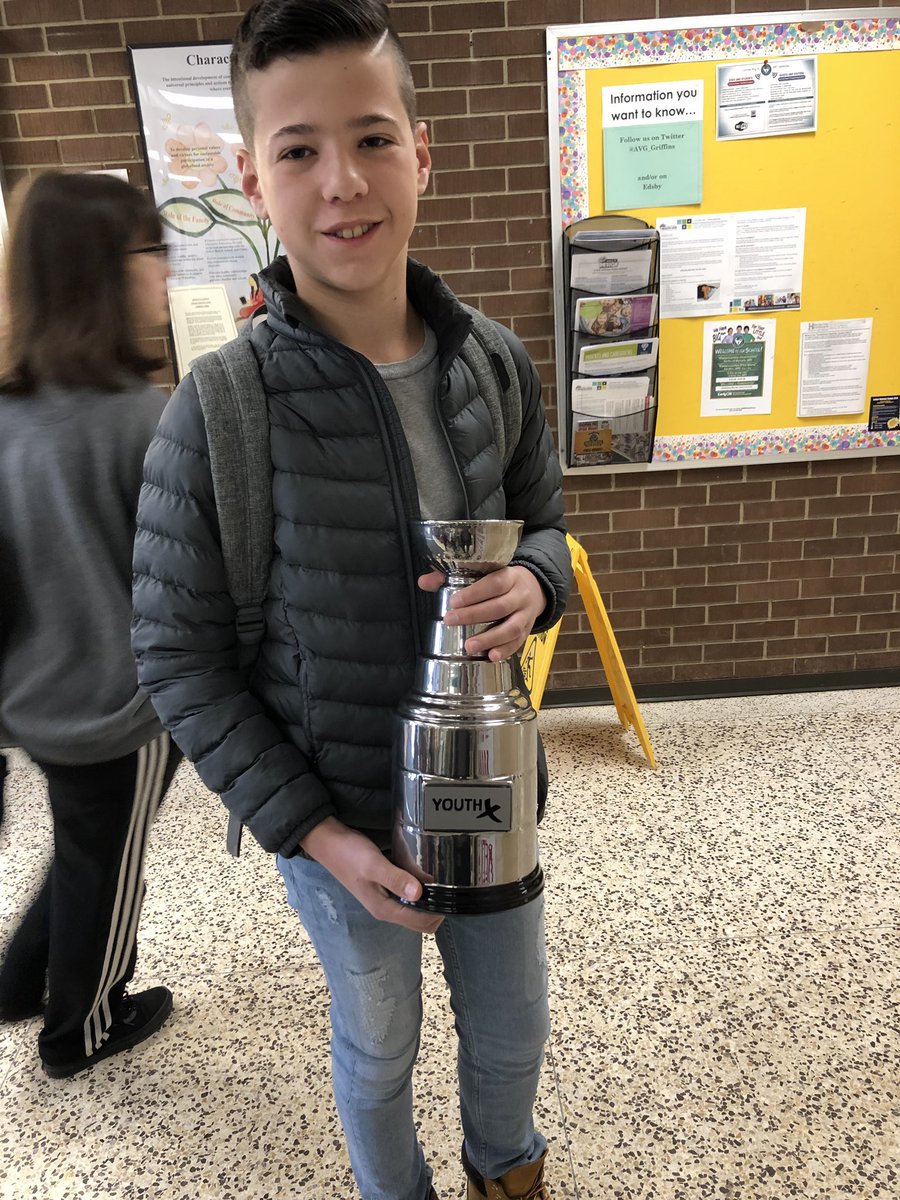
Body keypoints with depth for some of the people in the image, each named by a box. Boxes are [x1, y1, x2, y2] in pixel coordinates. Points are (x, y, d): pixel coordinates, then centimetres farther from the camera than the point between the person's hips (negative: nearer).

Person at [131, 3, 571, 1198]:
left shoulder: (497, 366, -9)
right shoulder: (217, 414, -20)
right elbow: (178, 658, -13)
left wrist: (532, 584, -19)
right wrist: (313, 832, -15)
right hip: (339, 818, -3)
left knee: (512, 1029, 27)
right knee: (379, 1048, 24)